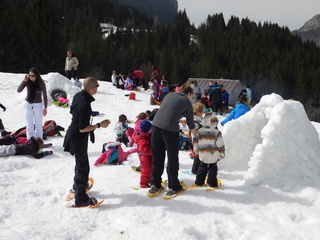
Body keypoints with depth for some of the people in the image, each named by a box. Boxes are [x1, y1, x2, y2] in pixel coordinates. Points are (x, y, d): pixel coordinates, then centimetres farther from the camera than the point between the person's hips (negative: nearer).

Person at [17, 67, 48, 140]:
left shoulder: (41, 83, -8)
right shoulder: (28, 82, -4)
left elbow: (45, 96, -2)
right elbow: (19, 90, -11)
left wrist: (45, 108, -3)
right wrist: (24, 81, -19)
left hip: (38, 105, -2)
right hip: (28, 105, 2)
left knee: (38, 125, 6)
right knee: (29, 125, 6)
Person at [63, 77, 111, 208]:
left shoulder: (78, 96, -2)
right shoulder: (85, 104, -30)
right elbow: (82, 128, -27)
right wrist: (99, 125, -20)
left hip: (73, 132, 10)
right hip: (79, 138, -10)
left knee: (81, 162, 28)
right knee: (83, 167, 1)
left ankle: (77, 186, 48)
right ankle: (81, 199, 10)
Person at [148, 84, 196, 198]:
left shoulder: (169, 95, 19)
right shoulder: (187, 102, 9)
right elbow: (190, 121, 17)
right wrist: (193, 131, 38)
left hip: (156, 125, 4)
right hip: (170, 129, -4)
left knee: (157, 157, 15)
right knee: (172, 158, 10)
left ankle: (155, 184, 24)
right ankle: (174, 186, 20)